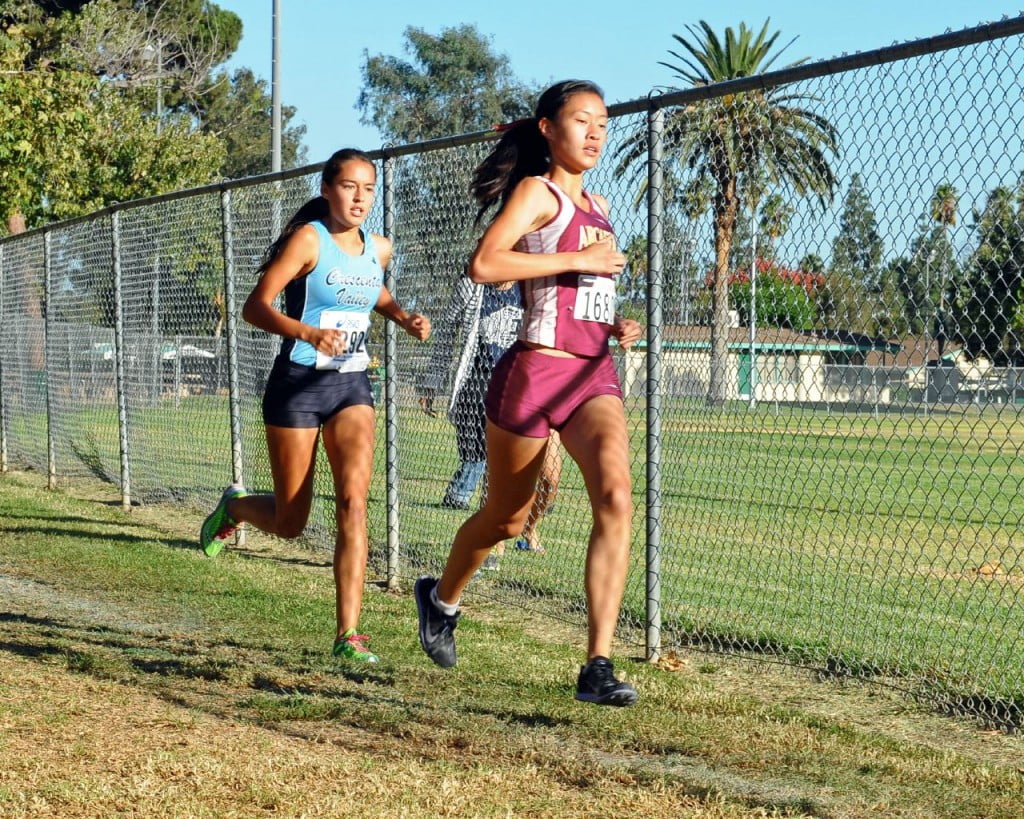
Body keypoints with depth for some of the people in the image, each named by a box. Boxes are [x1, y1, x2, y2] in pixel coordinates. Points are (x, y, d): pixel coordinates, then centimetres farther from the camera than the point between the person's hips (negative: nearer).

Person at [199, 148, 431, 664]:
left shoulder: (378, 249, 6)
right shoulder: (308, 239, -12)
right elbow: (255, 306, -19)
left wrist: (404, 319, 10)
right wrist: (308, 332, -36)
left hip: (352, 386, 4)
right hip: (298, 384, -4)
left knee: (353, 500, -16)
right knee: (290, 522, 5)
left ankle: (348, 635, -14)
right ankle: (233, 506, 41)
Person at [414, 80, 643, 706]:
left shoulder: (599, 207, 18)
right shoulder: (537, 190, -5)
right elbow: (485, 264, -21)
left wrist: (616, 324, 13)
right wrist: (579, 259, -18)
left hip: (595, 377, 6)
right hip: (536, 371, -6)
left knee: (616, 498, -19)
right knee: (506, 518, 10)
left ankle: (598, 667, -19)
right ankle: (441, 598, 43)